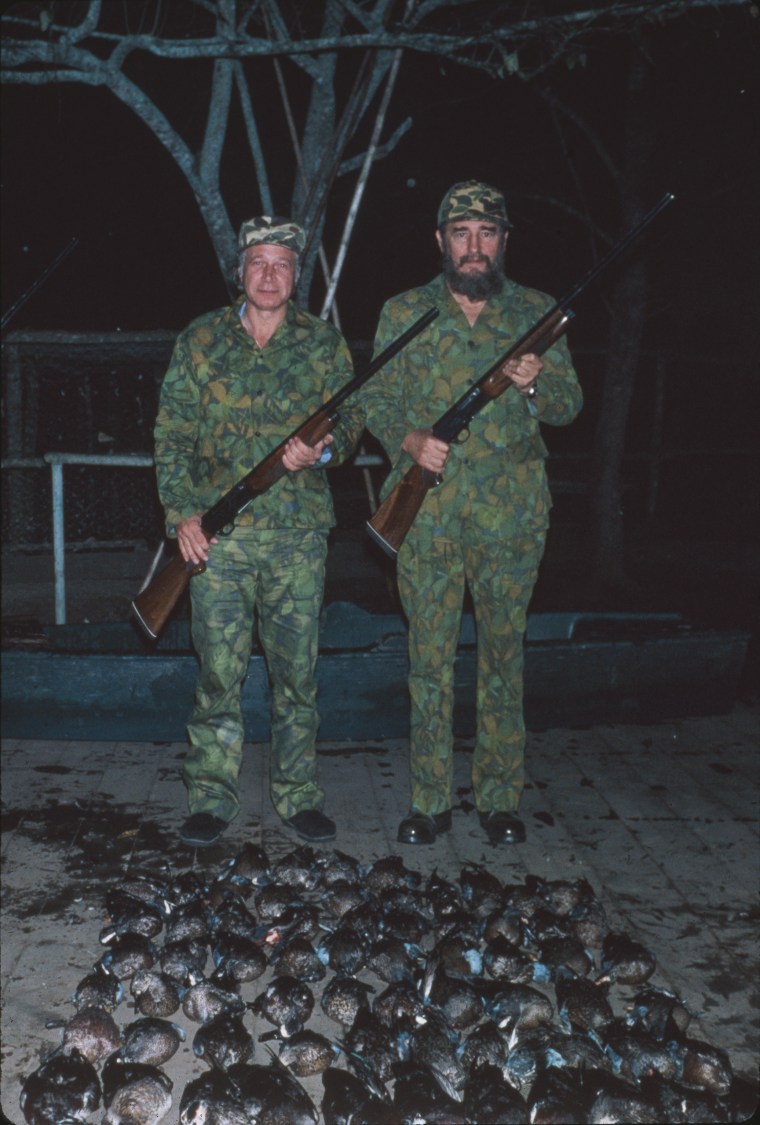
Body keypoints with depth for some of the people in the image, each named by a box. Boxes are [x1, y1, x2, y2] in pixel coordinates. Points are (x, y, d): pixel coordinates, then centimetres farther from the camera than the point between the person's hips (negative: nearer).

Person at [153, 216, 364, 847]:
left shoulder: (324, 343, 9)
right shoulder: (202, 341, 7)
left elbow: (351, 416, 9)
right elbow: (172, 433, 5)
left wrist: (322, 450, -14)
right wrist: (182, 510, -6)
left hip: (300, 533, 1)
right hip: (217, 534, 0)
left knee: (297, 670, 6)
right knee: (219, 670, 2)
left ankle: (298, 795, 19)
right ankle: (212, 798, 15)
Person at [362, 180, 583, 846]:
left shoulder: (537, 313, 8)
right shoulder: (404, 313, 8)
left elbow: (570, 404, 8)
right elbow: (377, 398, 7)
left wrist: (537, 384, -14)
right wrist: (408, 440, -13)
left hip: (512, 515, 0)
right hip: (428, 510, 0)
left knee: (504, 655, 7)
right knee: (430, 658, 4)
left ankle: (501, 799, 20)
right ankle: (430, 803, 15)